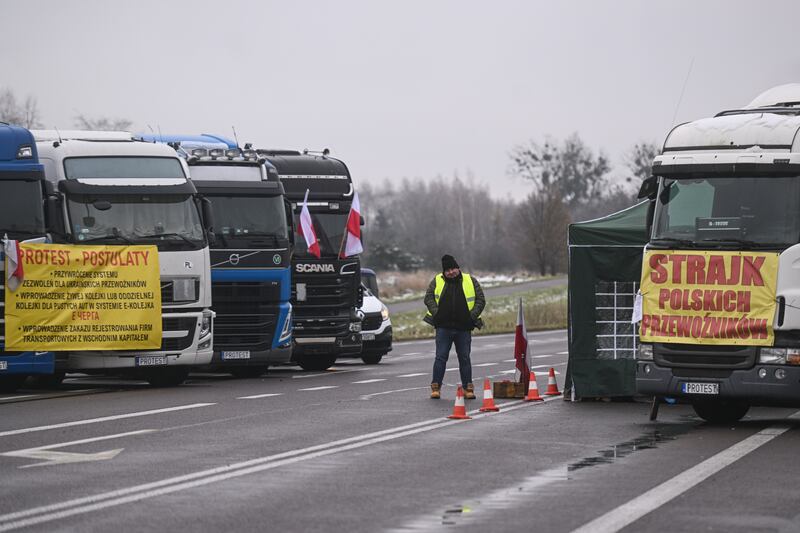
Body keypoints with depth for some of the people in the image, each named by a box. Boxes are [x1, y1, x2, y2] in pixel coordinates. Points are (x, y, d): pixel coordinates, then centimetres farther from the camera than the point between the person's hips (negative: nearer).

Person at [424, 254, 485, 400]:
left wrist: (472, 316, -5)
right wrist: (437, 314, -7)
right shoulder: (437, 281, 5)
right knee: (441, 357, -2)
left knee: (464, 359, 6)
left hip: (464, 328, 0)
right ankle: (436, 387, 2)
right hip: (443, 327, 0)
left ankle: (468, 388, 12)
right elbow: (428, 298, 4)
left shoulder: (470, 281, 4)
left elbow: (481, 300, 6)